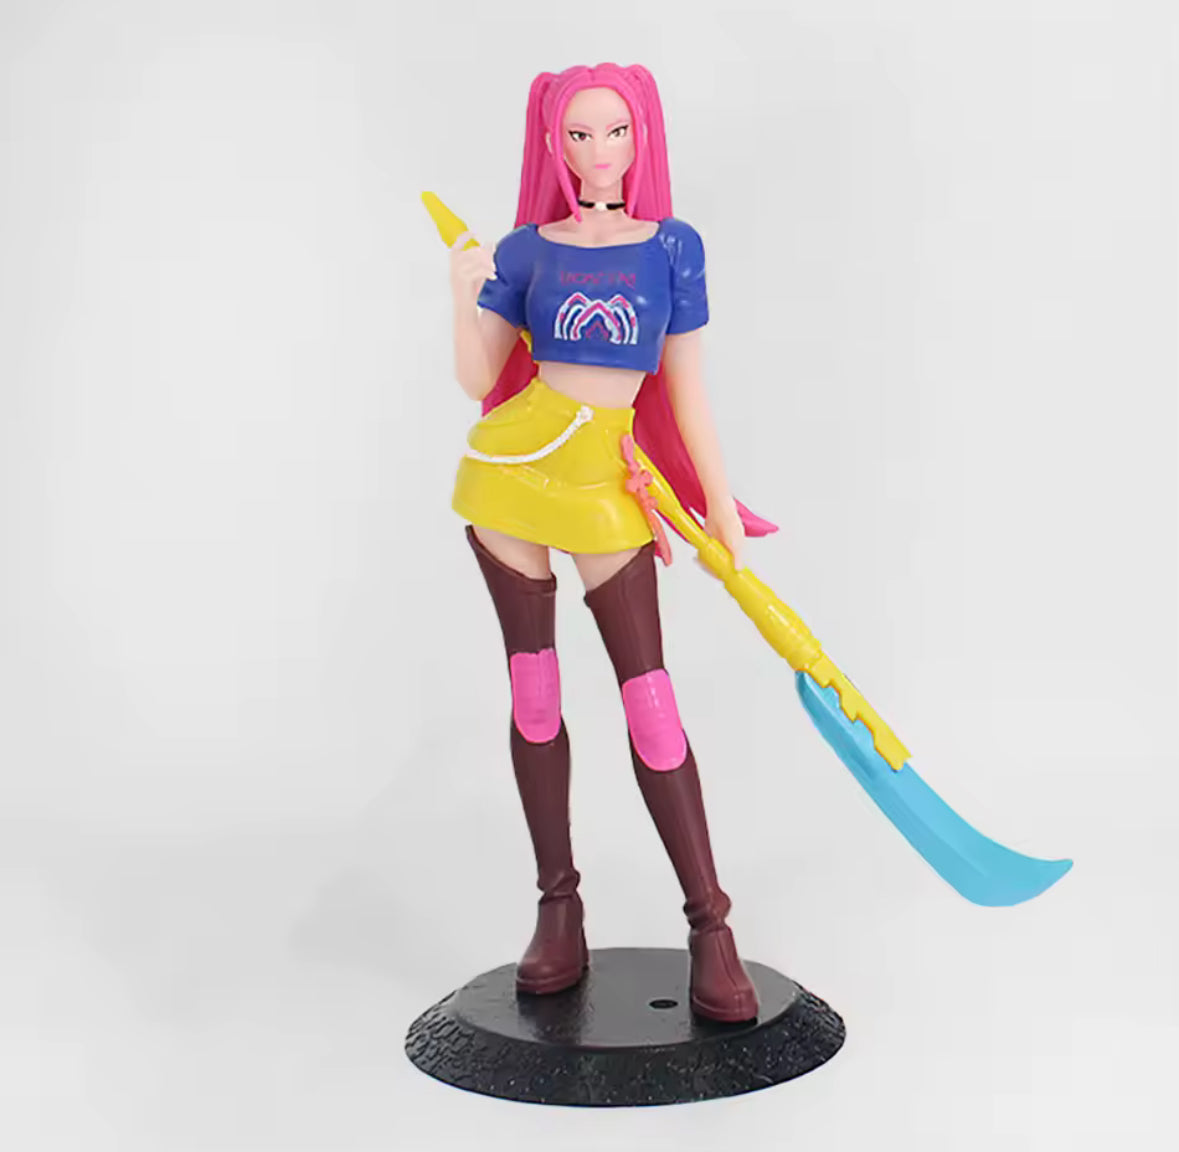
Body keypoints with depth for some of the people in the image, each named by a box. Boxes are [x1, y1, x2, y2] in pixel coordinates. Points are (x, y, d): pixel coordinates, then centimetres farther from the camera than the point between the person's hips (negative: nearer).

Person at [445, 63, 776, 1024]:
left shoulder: (672, 246, 6)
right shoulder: (527, 249, 6)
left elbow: (685, 386, 7)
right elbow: (479, 382, 3)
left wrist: (721, 500, 3)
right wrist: (465, 297, -12)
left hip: (605, 481, -1)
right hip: (510, 465, 2)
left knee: (649, 697, -6)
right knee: (533, 688, 4)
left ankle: (710, 928, 3)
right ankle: (559, 913, 15)